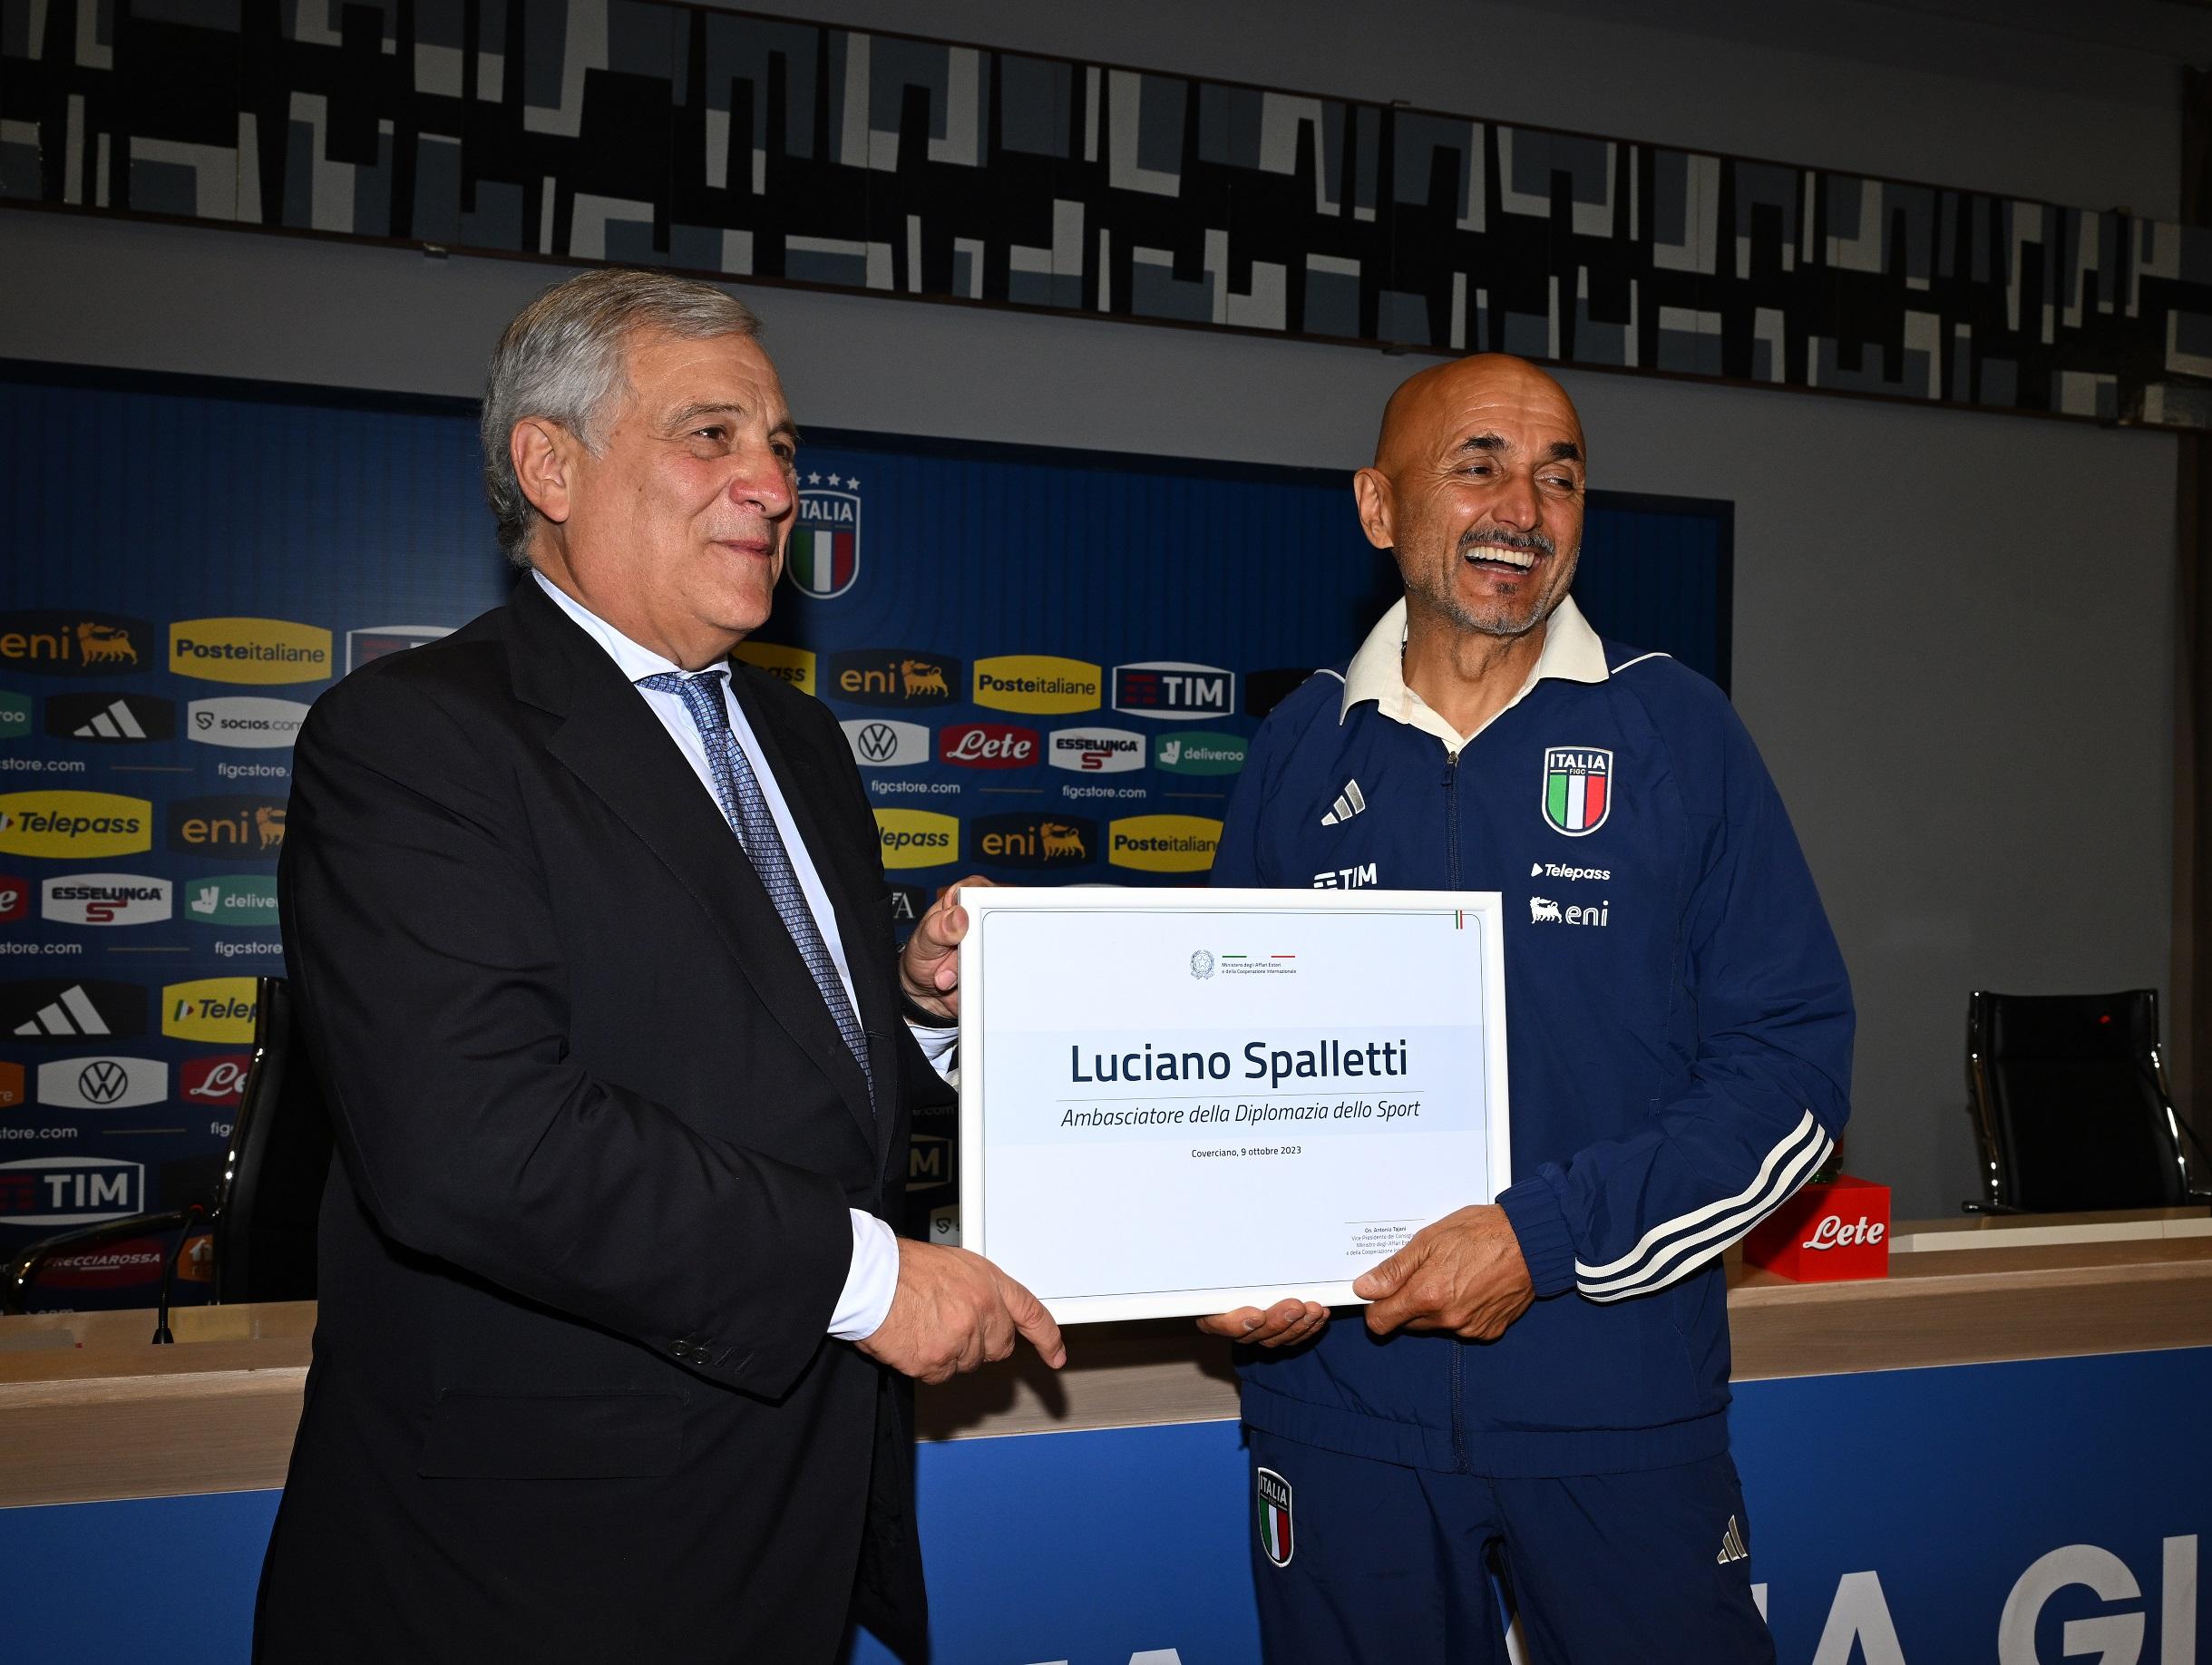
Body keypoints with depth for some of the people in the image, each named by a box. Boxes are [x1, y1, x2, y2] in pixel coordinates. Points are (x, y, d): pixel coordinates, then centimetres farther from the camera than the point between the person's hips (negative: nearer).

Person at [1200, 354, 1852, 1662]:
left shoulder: (1676, 731, -3)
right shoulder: (1303, 746, 4)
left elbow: (1795, 1064, -6)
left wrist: (1545, 1237, -16)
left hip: (1620, 1404, -1)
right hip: (1340, 1397, 2)